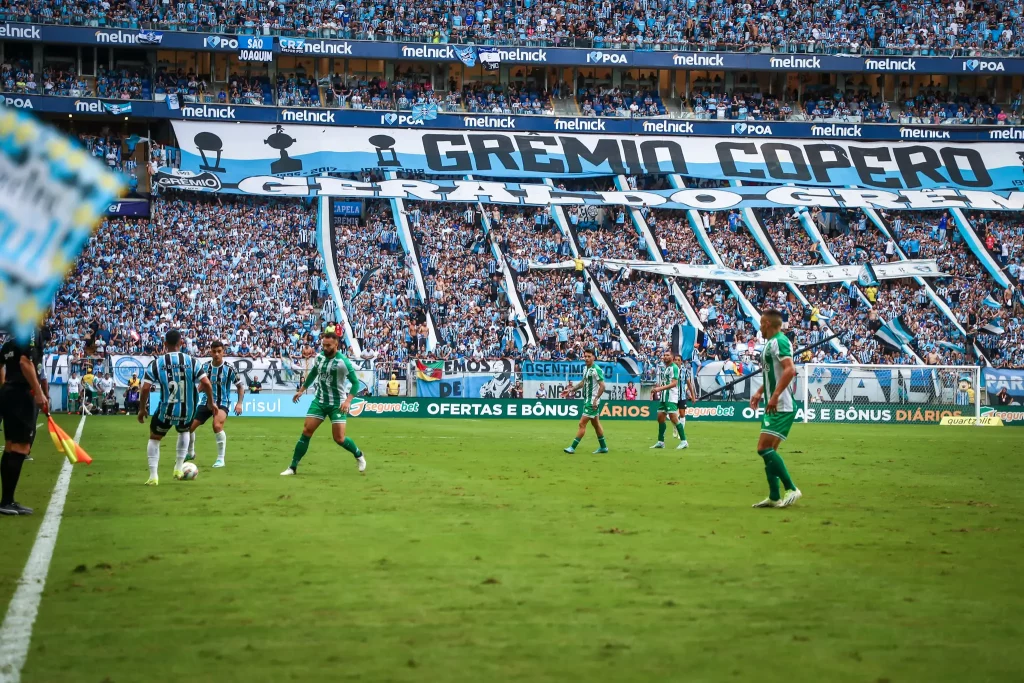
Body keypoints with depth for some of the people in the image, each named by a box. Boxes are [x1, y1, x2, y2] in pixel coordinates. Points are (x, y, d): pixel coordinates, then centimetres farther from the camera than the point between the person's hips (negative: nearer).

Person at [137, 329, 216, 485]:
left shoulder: (156, 363, -8)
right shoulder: (192, 361, -6)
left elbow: (145, 388, -12)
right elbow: (206, 384, -10)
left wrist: (142, 409, 2)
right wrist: (211, 401, 6)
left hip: (165, 411, -1)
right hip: (187, 411, 2)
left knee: (154, 438, 22)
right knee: (184, 431, 35)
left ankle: (153, 476, 11)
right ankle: (179, 468, 30)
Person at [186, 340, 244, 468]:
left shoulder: (229, 369, -11)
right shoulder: (205, 367, 0)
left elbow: (240, 386, -4)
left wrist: (239, 403, -14)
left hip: (222, 403, -5)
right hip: (206, 402, 5)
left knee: (217, 425, -32)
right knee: (189, 426, 4)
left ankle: (220, 459, -19)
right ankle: (190, 453, 33)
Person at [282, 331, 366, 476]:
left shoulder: (343, 361, -19)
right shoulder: (319, 357, -1)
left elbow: (355, 382, -16)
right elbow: (313, 374, 19)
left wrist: (348, 401, -28)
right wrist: (301, 390, 21)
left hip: (337, 404, -5)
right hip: (319, 400, 5)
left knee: (339, 438, -8)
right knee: (306, 431, -3)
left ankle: (359, 456, 22)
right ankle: (293, 467, 3)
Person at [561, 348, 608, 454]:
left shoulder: (596, 369, -18)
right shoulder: (586, 368, 8)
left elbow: (602, 386, -19)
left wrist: (595, 400, -23)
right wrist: (570, 390, 22)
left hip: (592, 402, -9)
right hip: (587, 400, 9)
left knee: (582, 423, -8)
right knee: (596, 424, 16)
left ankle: (573, 447, -5)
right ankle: (603, 447, 25)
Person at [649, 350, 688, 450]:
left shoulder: (674, 367, -11)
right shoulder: (663, 367, 15)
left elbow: (674, 383, -19)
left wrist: (660, 388, -24)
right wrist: (658, 387, 7)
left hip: (671, 397, -9)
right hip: (663, 397, 9)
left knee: (674, 418, -13)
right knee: (660, 418, 9)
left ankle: (684, 441, -9)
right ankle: (660, 442, 16)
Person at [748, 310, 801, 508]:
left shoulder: (779, 341, -14)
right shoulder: (770, 343, 16)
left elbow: (790, 370, -26)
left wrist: (775, 396, -29)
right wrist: (759, 392, 22)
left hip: (781, 407, -10)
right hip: (773, 407, 10)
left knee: (765, 448, -13)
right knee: (766, 450, 9)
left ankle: (791, 489, -7)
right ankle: (774, 497, 12)